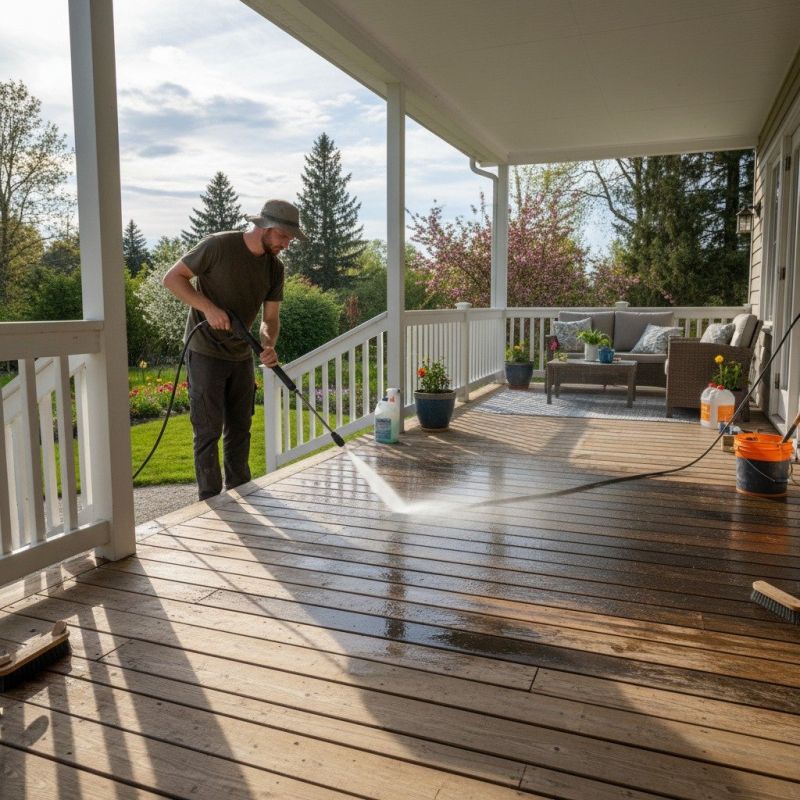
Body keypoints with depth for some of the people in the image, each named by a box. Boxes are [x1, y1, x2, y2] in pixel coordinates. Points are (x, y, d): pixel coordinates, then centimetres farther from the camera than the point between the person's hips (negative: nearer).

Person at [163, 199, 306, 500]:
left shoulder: (275, 268, 1)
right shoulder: (218, 246, -16)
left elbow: (270, 317, 3)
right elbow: (172, 278, -11)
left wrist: (269, 345, -18)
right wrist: (208, 307, -23)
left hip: (241, 356, 6)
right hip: (205, 353, -6)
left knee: (239, 428, 13)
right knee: (209, 430, -1)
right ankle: (210, 502, 10)